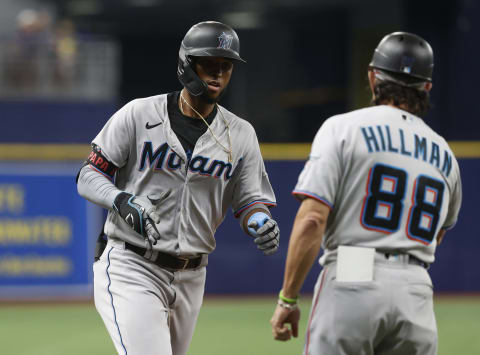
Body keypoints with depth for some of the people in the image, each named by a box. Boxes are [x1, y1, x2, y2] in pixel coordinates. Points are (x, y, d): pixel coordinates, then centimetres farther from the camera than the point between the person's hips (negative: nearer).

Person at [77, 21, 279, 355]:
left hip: (190, 278, 5)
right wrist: (122, 201, -23)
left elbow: (250, 199, 6)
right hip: (131, 268, -5)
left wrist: (261, 222, -18)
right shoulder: (139, 115, -5)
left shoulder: (240, 134, 6)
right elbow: (89, 177, -2)